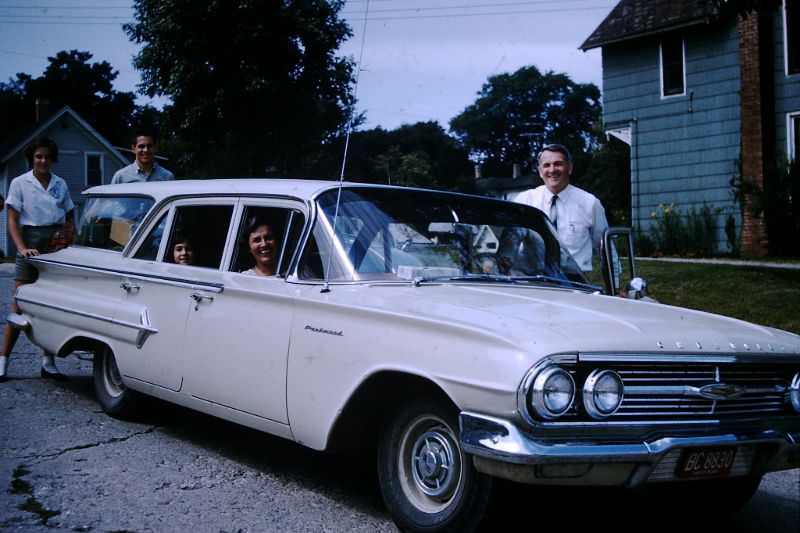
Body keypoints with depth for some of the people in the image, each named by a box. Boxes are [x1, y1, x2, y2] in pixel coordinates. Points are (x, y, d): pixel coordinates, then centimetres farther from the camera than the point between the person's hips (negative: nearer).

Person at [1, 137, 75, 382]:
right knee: (20, 303, -7)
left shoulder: (60, 184, 12)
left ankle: (48, 362, 11)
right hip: (31, 243, -4)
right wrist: (22, 248, -18)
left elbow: (69, 219, 17)